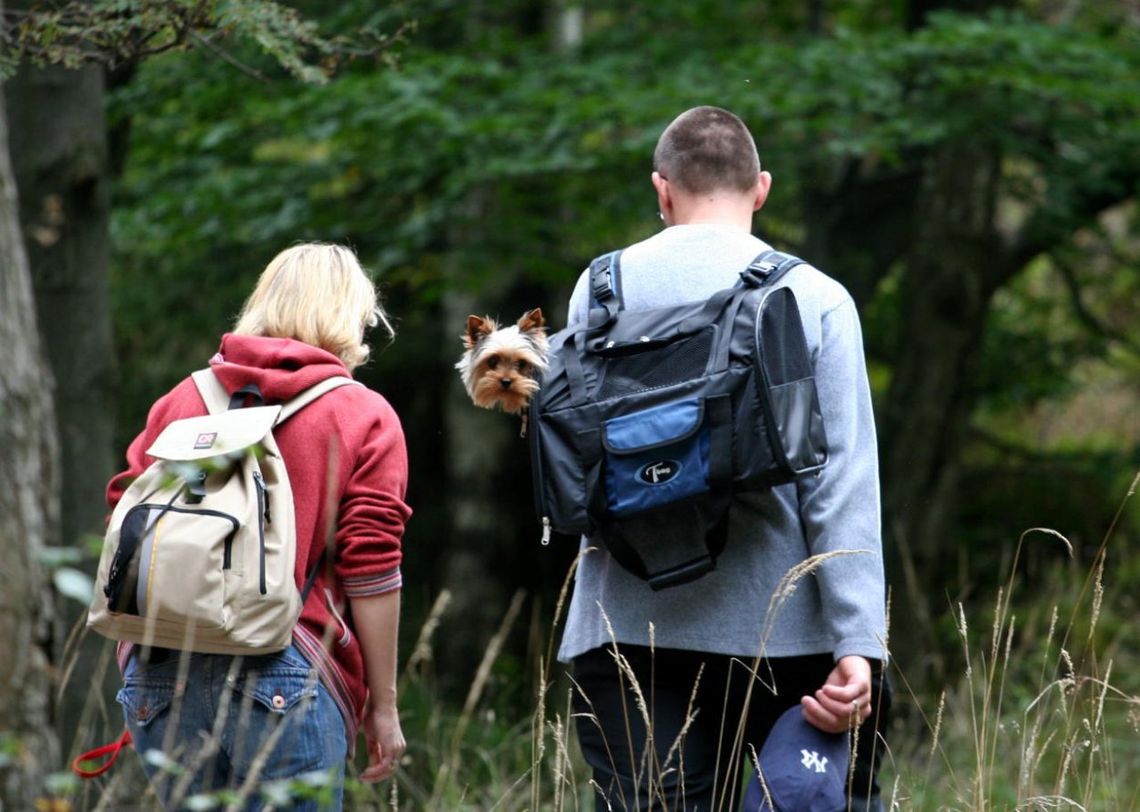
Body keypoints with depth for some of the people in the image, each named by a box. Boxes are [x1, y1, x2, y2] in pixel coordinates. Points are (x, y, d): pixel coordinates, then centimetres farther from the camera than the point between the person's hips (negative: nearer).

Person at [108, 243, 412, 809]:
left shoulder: (181, 400, 14)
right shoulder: (364, 417, 2)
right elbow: (370, 570, -3)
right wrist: (383, 705, 2)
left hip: (160, 675, 4)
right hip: (287, 677, -4)